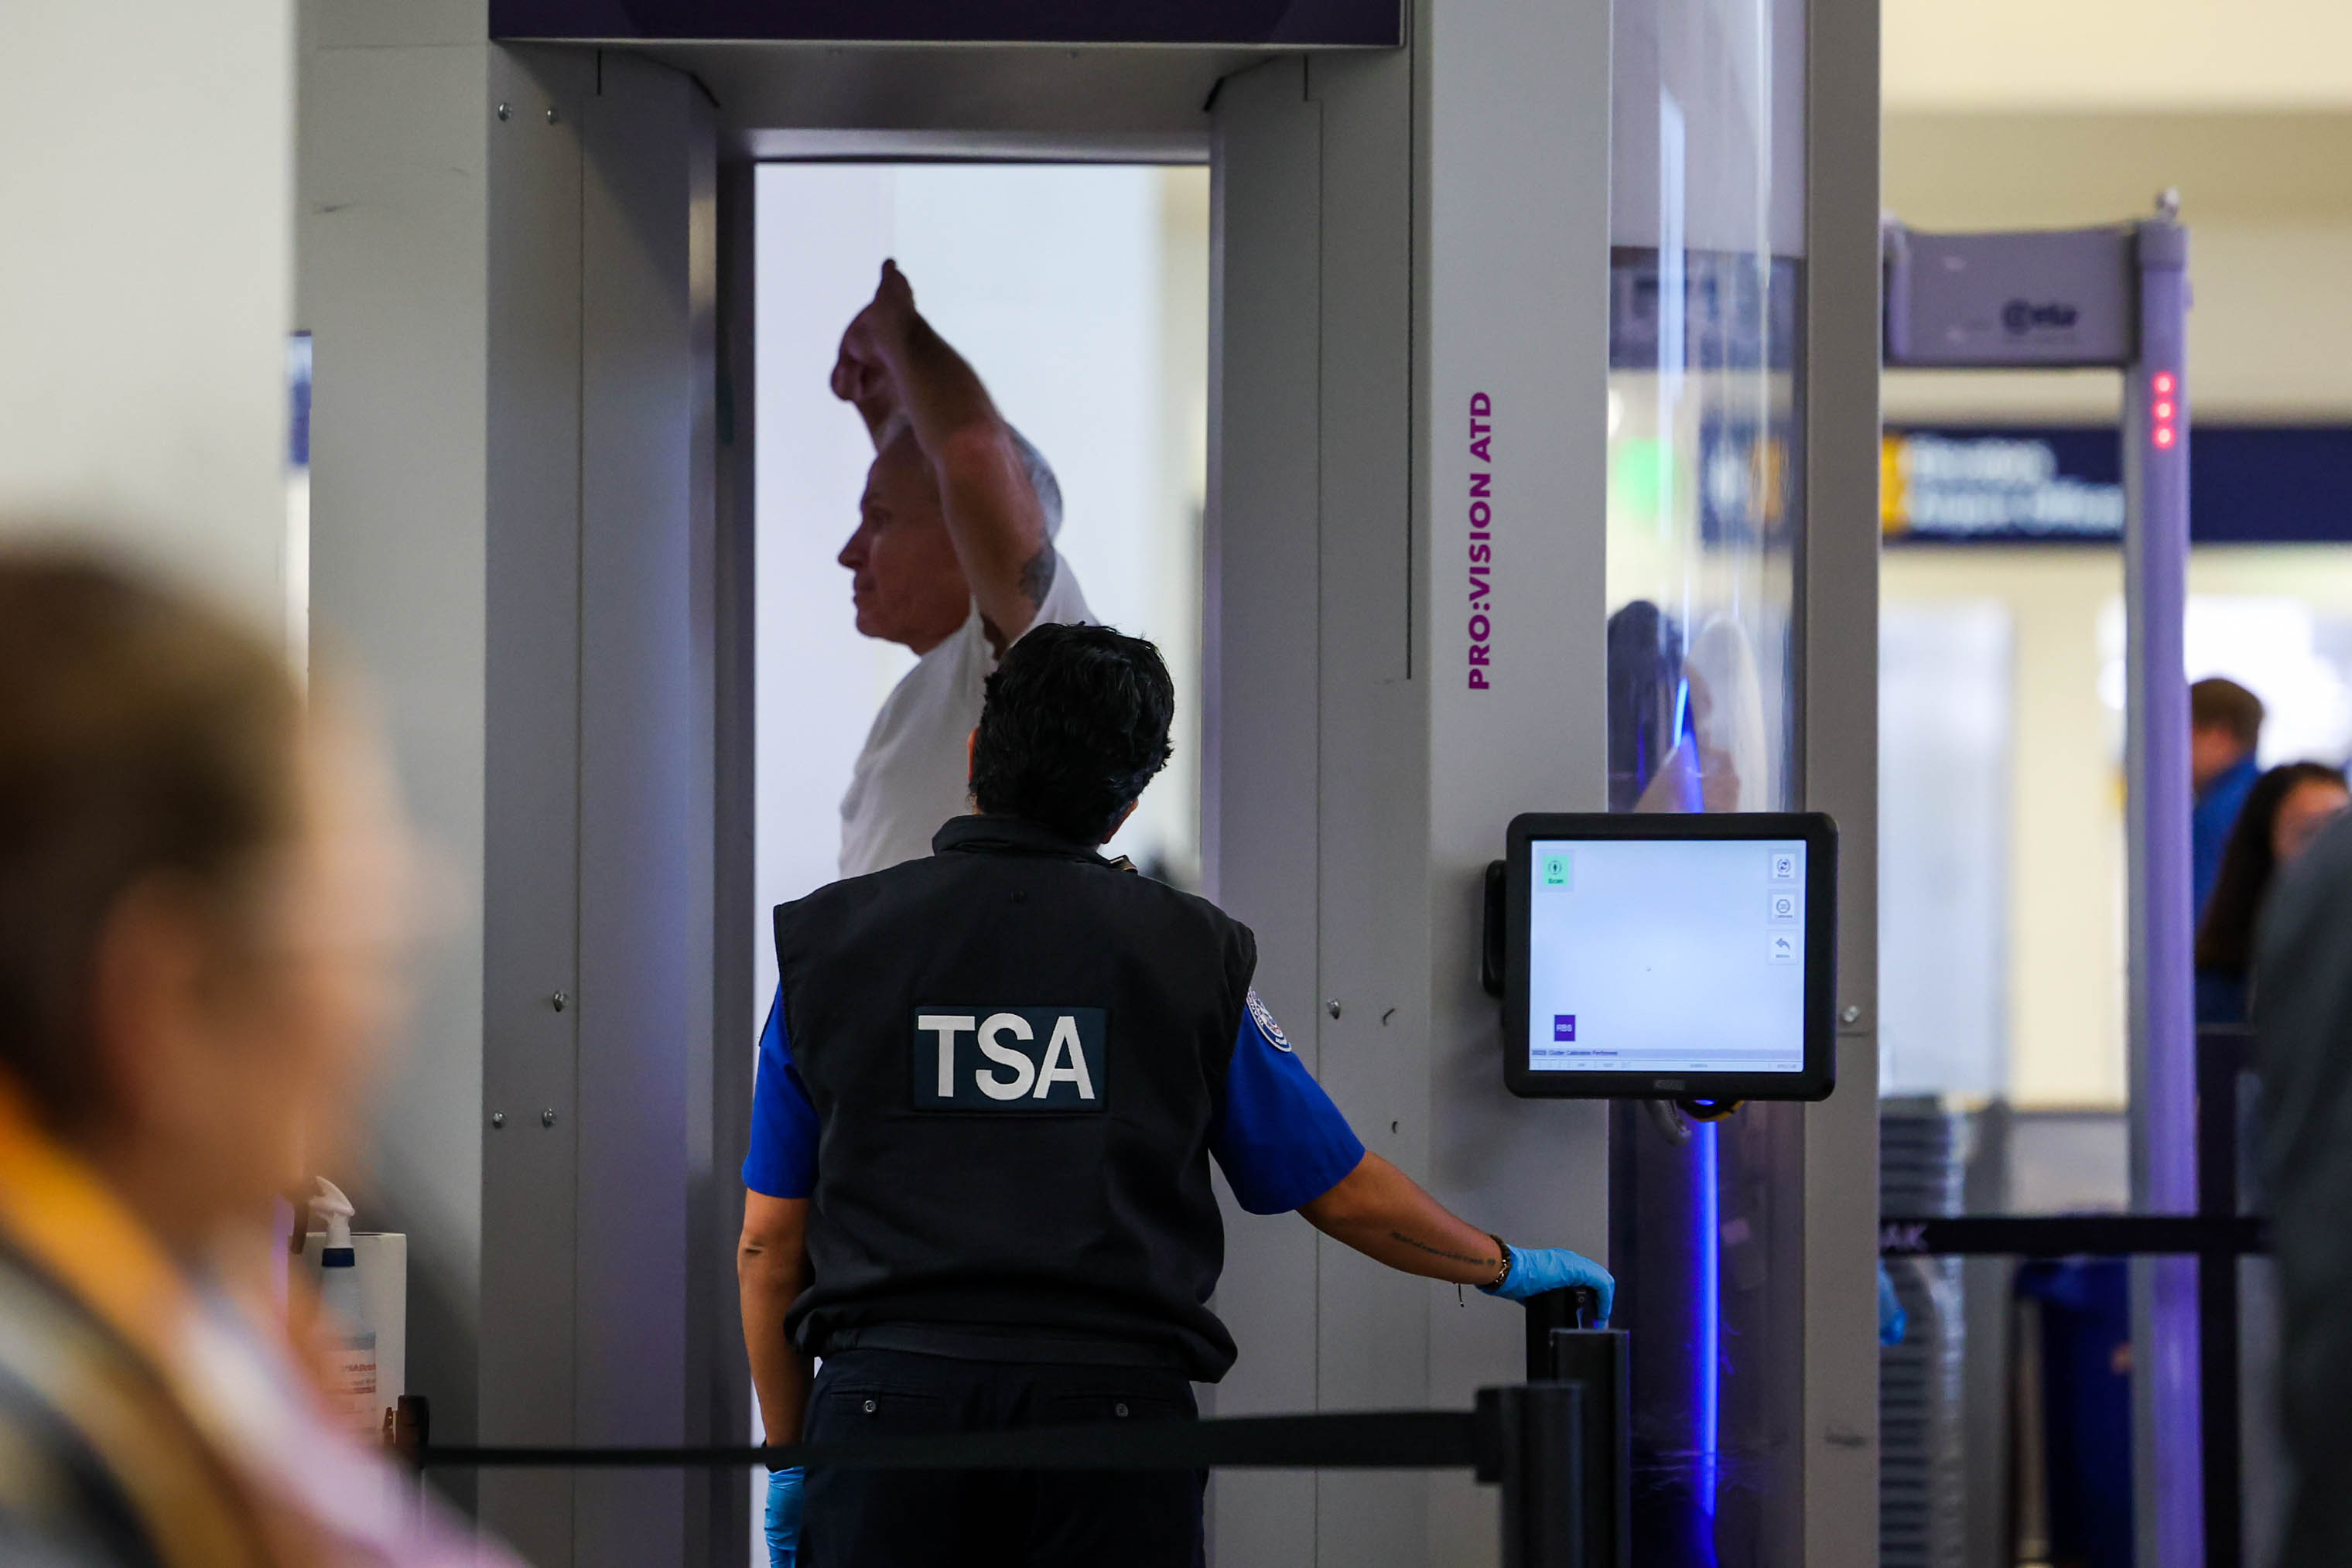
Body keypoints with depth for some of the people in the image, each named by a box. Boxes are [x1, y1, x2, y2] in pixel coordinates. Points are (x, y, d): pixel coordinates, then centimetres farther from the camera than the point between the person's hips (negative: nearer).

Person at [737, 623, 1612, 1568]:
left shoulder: (827, 942, 8)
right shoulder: (1188, 954, 7)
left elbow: (770, 1239, 9)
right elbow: (1346, 1196, 13)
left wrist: (787, 1455, 17)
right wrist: (1505, 1268, 30)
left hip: (887, 1395, 0)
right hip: (1115, 1402, 0)